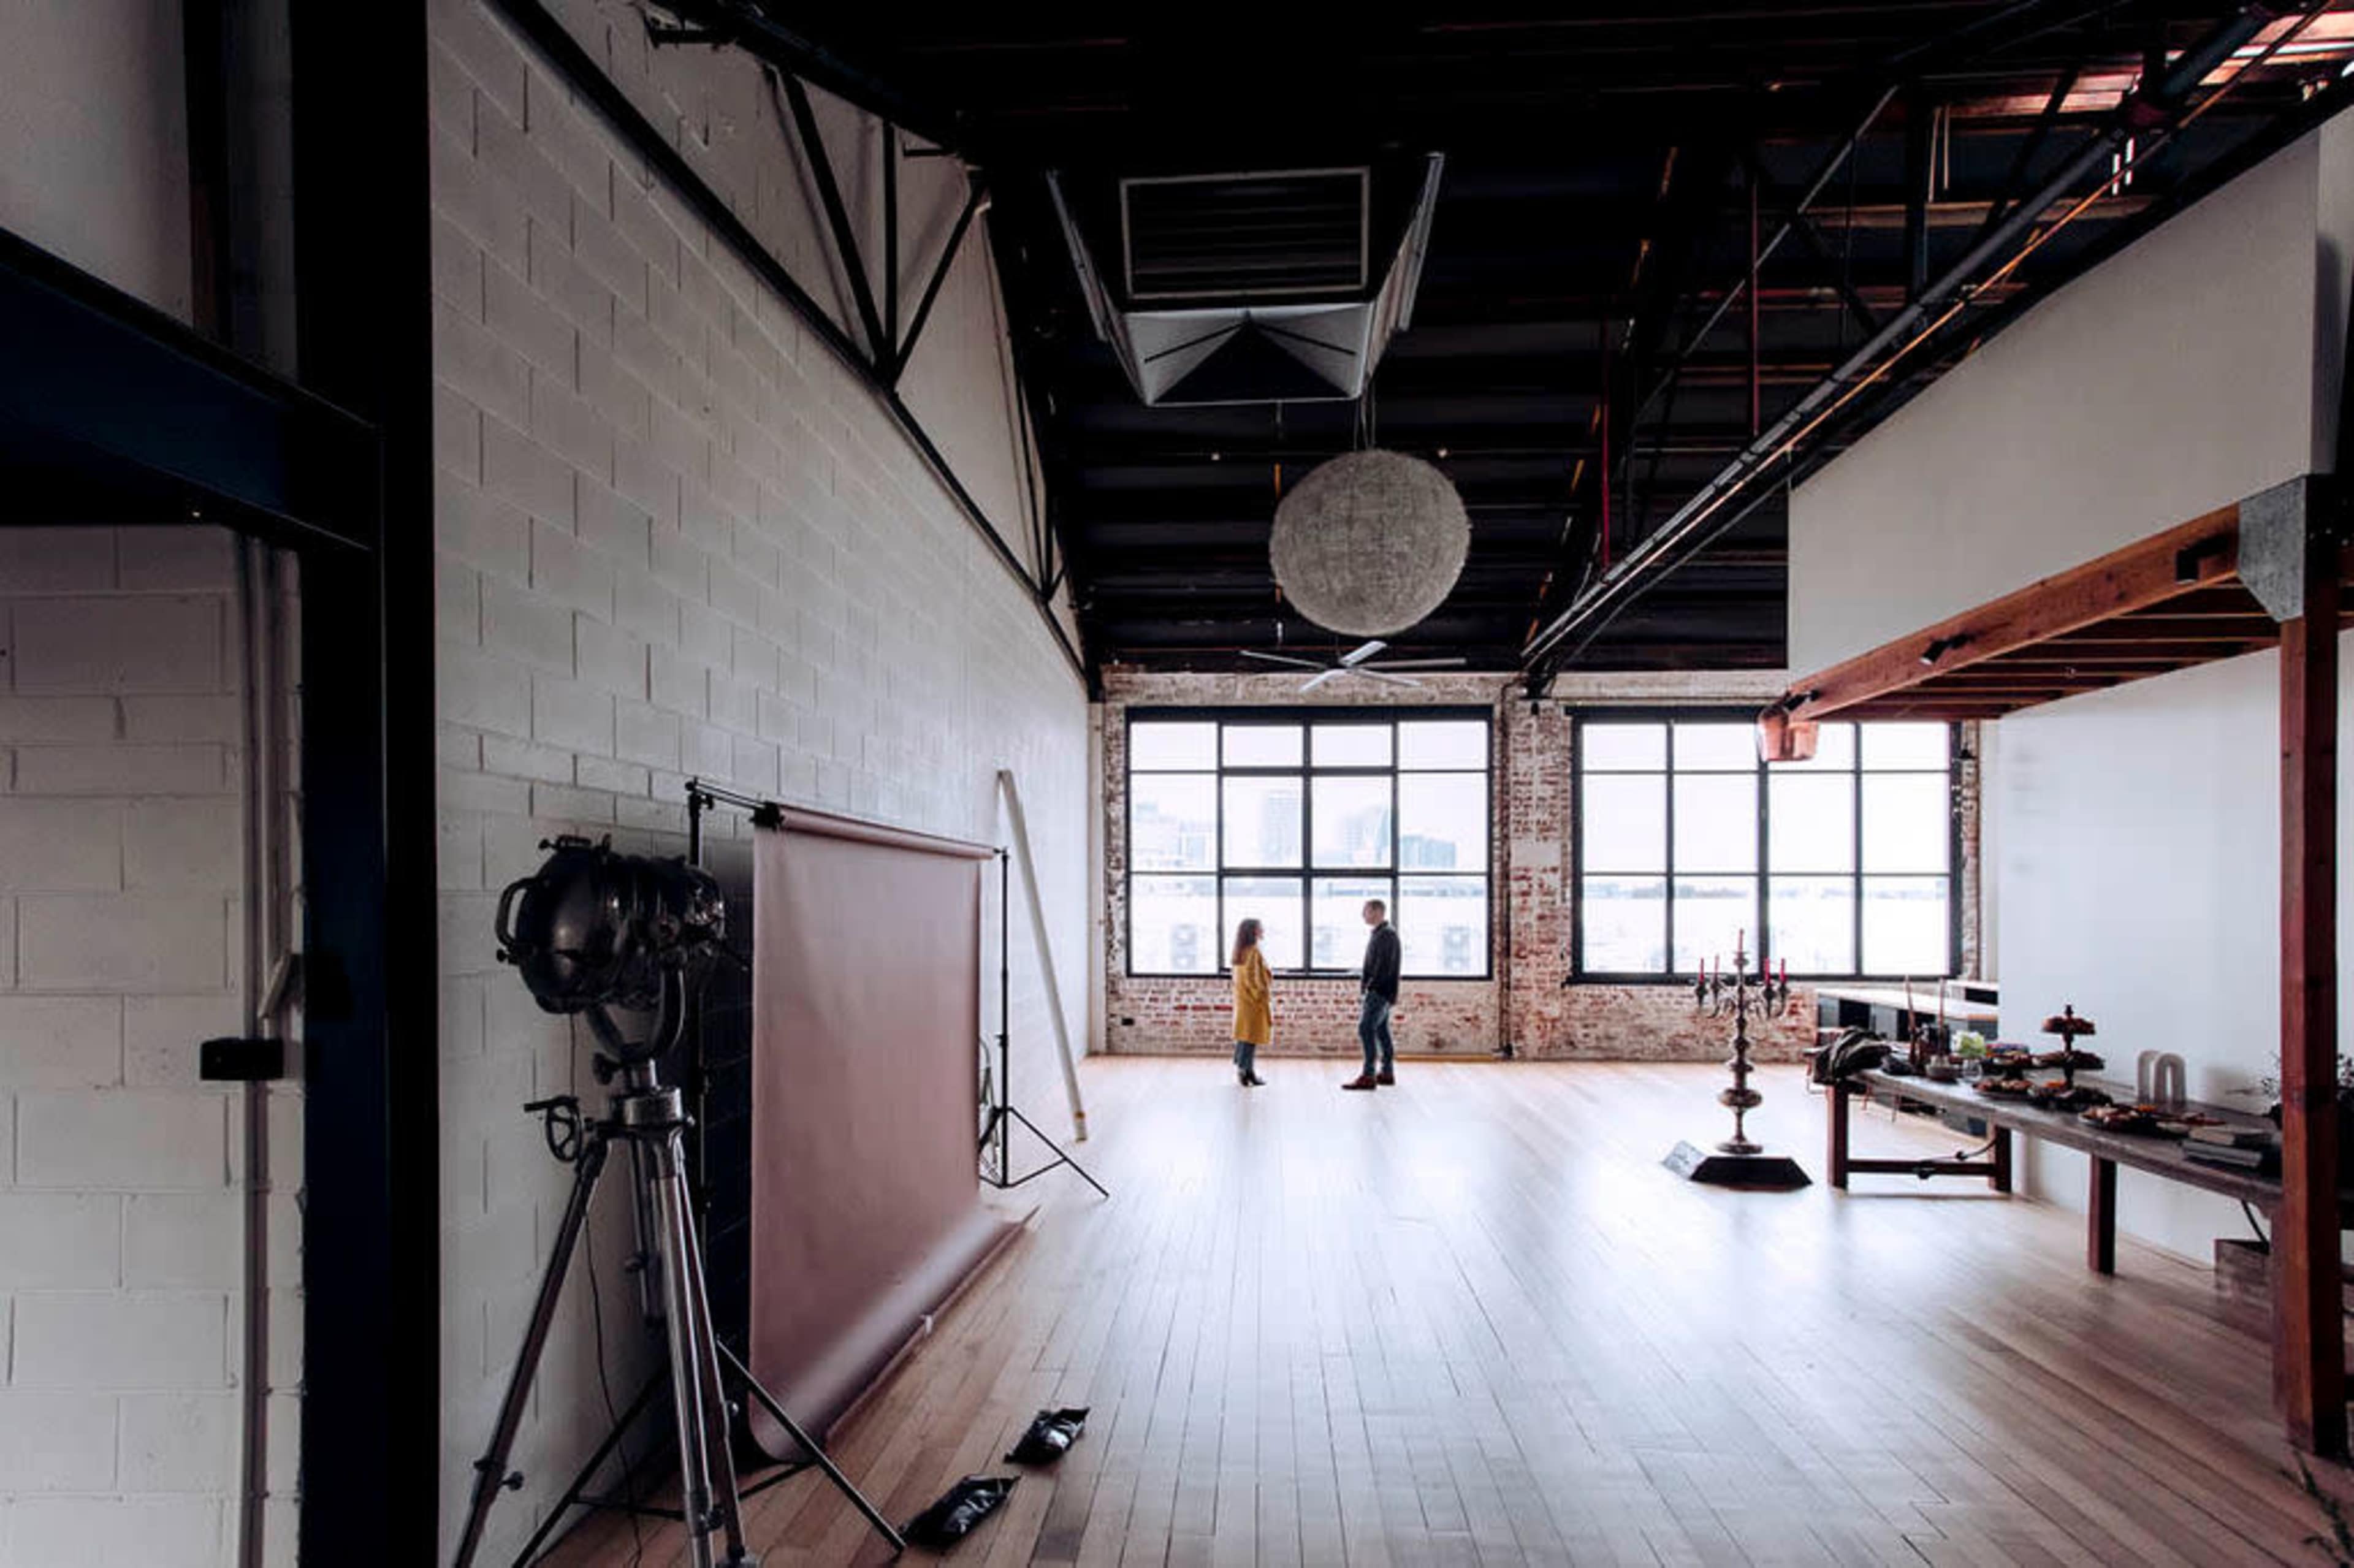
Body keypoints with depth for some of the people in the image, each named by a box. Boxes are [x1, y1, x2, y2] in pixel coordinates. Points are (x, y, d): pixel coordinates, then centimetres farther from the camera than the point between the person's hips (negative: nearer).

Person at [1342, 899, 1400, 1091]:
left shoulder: (1387, 934, -14)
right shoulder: (1379, 933, 17)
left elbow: (1384, 965, -21)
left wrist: (1371, 987, -20)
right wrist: (1369, 987, 16)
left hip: (1380, 991, -10)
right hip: (1379, 991, 10)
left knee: (1366, 1028, -13)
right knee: (1381, 1030, 13)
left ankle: (1368, 1076, -14)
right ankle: (1387, 1073, 20)